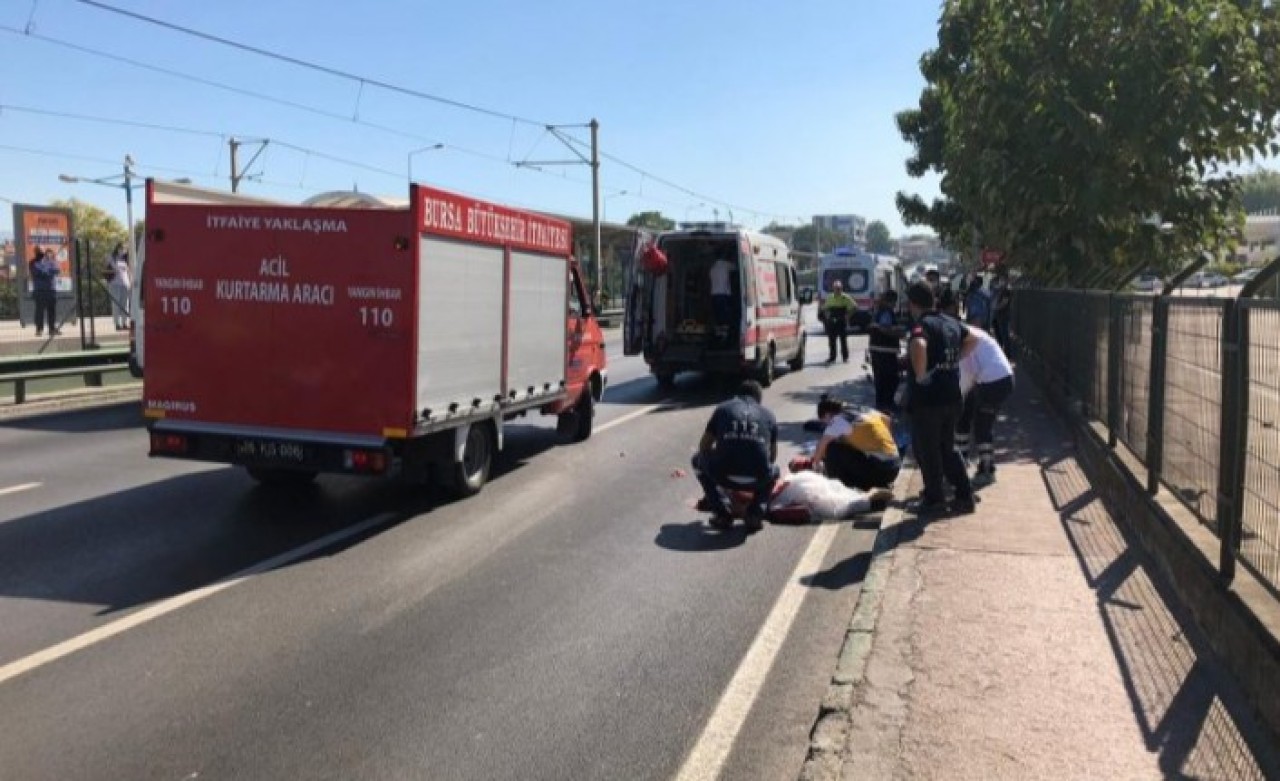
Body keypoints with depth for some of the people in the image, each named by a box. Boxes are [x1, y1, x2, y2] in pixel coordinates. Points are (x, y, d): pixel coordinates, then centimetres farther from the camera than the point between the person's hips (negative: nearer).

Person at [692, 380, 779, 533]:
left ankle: (722, 514, 20)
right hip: (758, 478, 2)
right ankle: (756, 513, 14)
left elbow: (704, 446, 25)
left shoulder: (723, 408, 19)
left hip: (724, 476, -1)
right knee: (774, 471, 38)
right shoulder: (768, 414, 22)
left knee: (698, 460, 31)